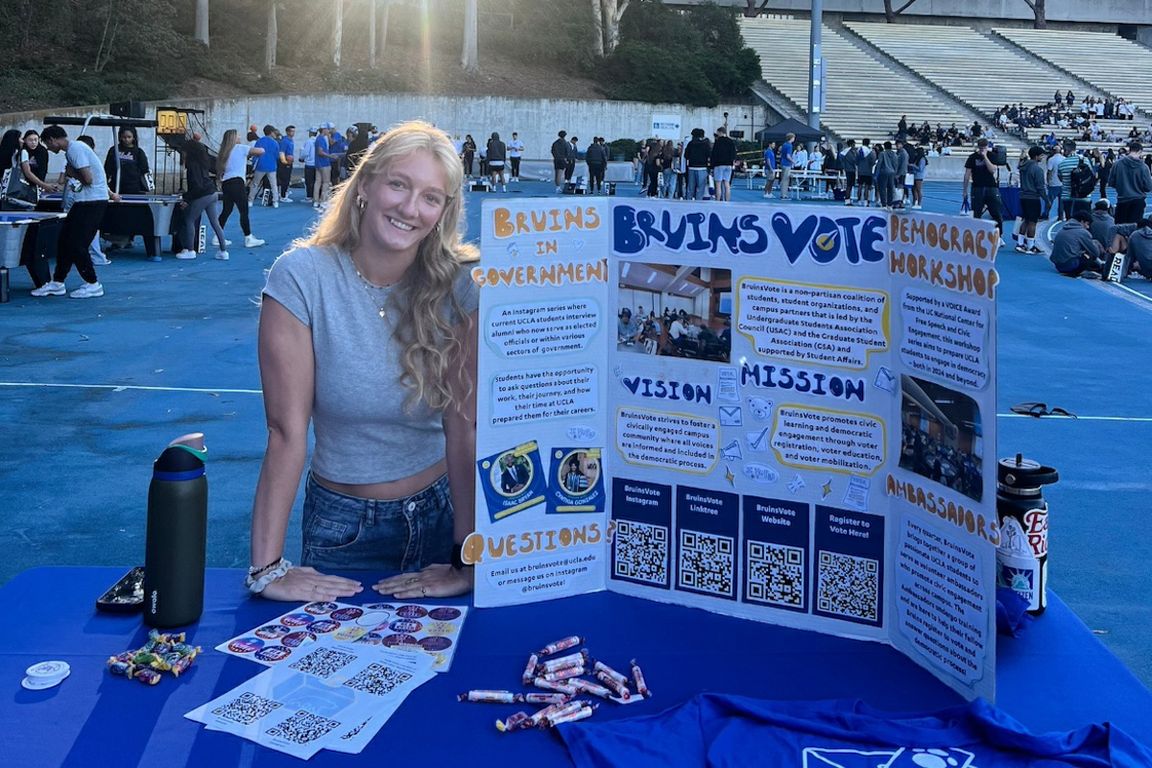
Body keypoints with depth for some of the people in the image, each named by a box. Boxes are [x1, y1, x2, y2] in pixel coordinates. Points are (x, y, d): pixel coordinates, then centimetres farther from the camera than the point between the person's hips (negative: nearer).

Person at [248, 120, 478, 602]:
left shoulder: (458, 285, -12)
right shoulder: (302, 277, -17)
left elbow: (465, 425, -15)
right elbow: (287, 430, -19)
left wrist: (467, 562, -20)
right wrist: (267, 569, -22)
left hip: (444, 509, 1)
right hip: (343, 524, -1)